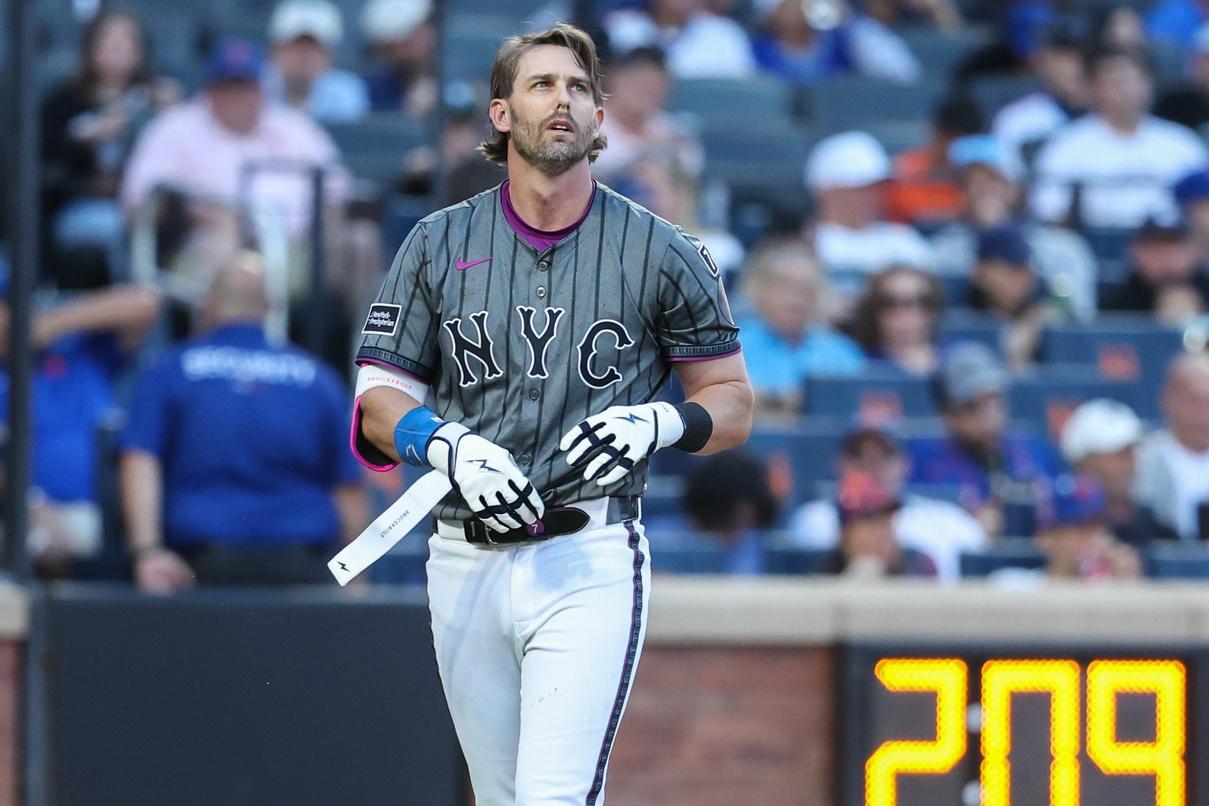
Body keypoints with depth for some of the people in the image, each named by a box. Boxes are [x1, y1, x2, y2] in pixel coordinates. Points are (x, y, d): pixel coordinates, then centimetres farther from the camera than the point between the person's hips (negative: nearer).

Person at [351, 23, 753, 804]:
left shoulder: (661, 253, 3)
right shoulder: (438, 245, 8)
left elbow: (733, 403, 7)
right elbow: (379, 403, 7)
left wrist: (655, 424, -14)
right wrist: (449, 446, -14)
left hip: (589, 563, -3)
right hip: (465, 561, 4)